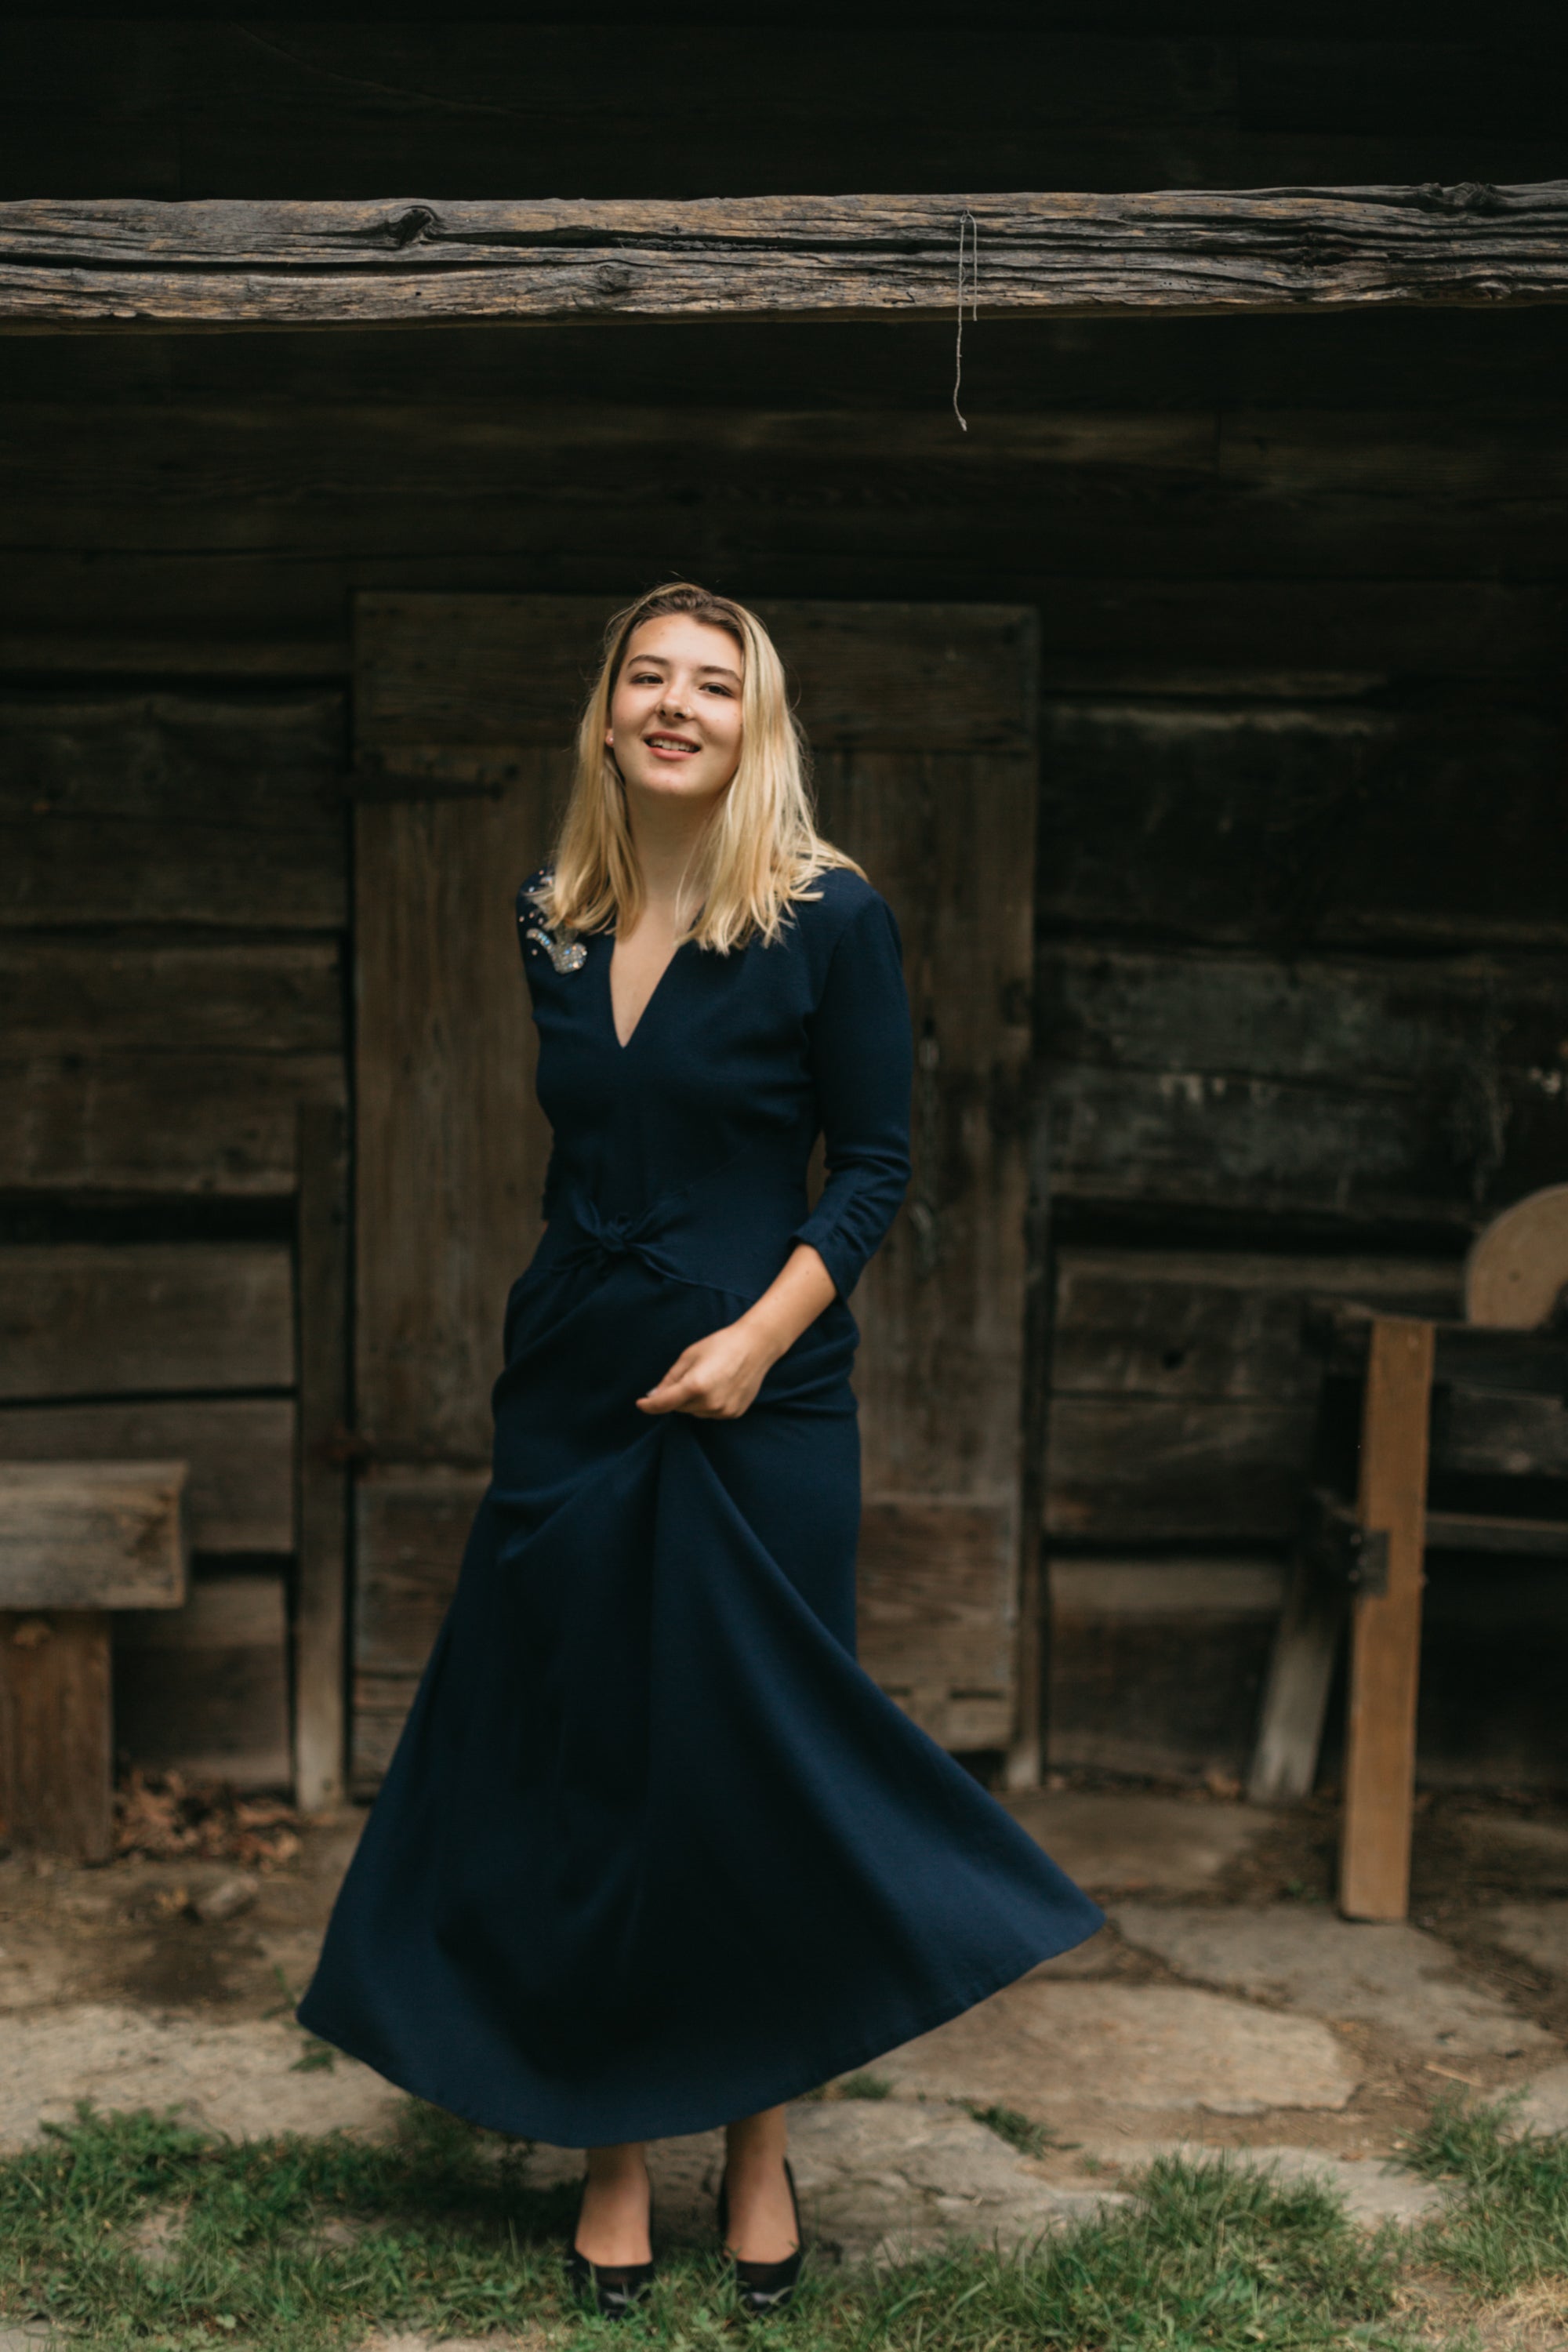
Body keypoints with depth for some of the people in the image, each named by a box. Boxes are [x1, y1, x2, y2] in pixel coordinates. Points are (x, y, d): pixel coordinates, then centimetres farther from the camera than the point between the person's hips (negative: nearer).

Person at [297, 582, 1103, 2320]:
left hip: (758, 1409, -4)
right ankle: (613, 2152, 24)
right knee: (575, 1772, 8)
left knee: (755, 1779, 5)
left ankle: (759, 2149, 25)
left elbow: (873, 1162, -5)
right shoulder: (551, 922, 6)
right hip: (567, 1398, 4)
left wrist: (761, 1333, -16)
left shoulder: (832, 917, -7)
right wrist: (530, 1335, 12)